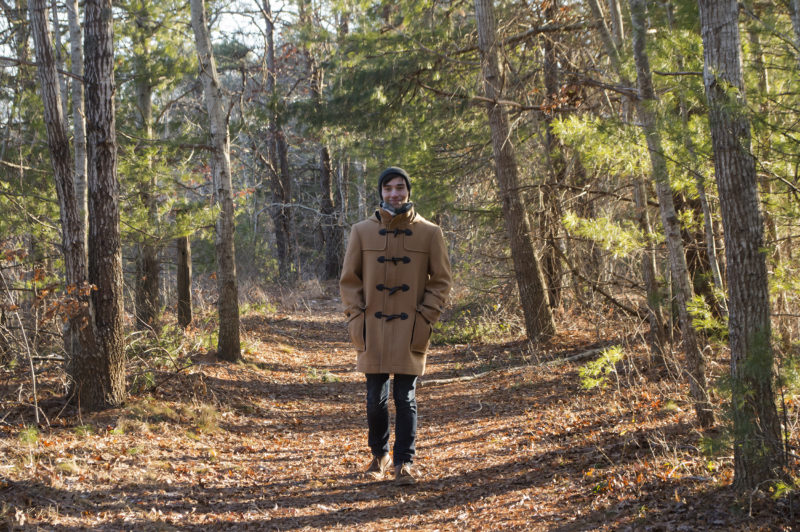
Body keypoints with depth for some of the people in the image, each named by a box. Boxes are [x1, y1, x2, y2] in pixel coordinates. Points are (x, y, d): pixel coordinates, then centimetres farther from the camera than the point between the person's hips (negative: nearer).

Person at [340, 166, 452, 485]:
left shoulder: (429, 233, 2)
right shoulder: (362, 232, 5)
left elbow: (441, 280, 4)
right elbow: (349, 279, 8)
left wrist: (425, 318, -6)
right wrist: (355, 318, -3)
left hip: (410, 330, -1)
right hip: (373, 329, 1)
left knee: (406, 398, 1)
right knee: (375, 398, 7)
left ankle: (404, 462, 10)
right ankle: (379, 455, 27)